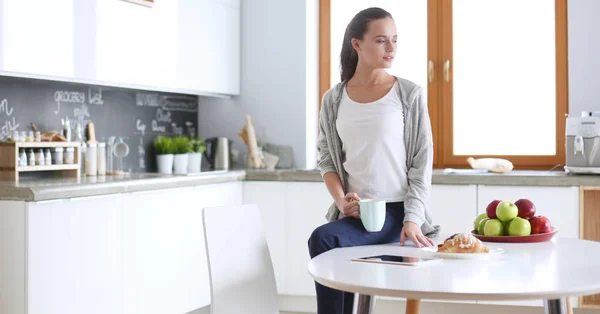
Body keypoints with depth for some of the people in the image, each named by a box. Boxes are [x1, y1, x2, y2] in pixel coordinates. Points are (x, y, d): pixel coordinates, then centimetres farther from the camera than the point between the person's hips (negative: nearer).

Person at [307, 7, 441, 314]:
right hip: (354, 213, 4)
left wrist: (412, 220, -14)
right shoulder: (334, 99, 6)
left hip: (397, 211, -4)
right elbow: (327, 159, 9)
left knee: (323, 239, -27)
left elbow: (422, 164, -4)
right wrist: (341, 200, -9)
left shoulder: (410, 94, -2)